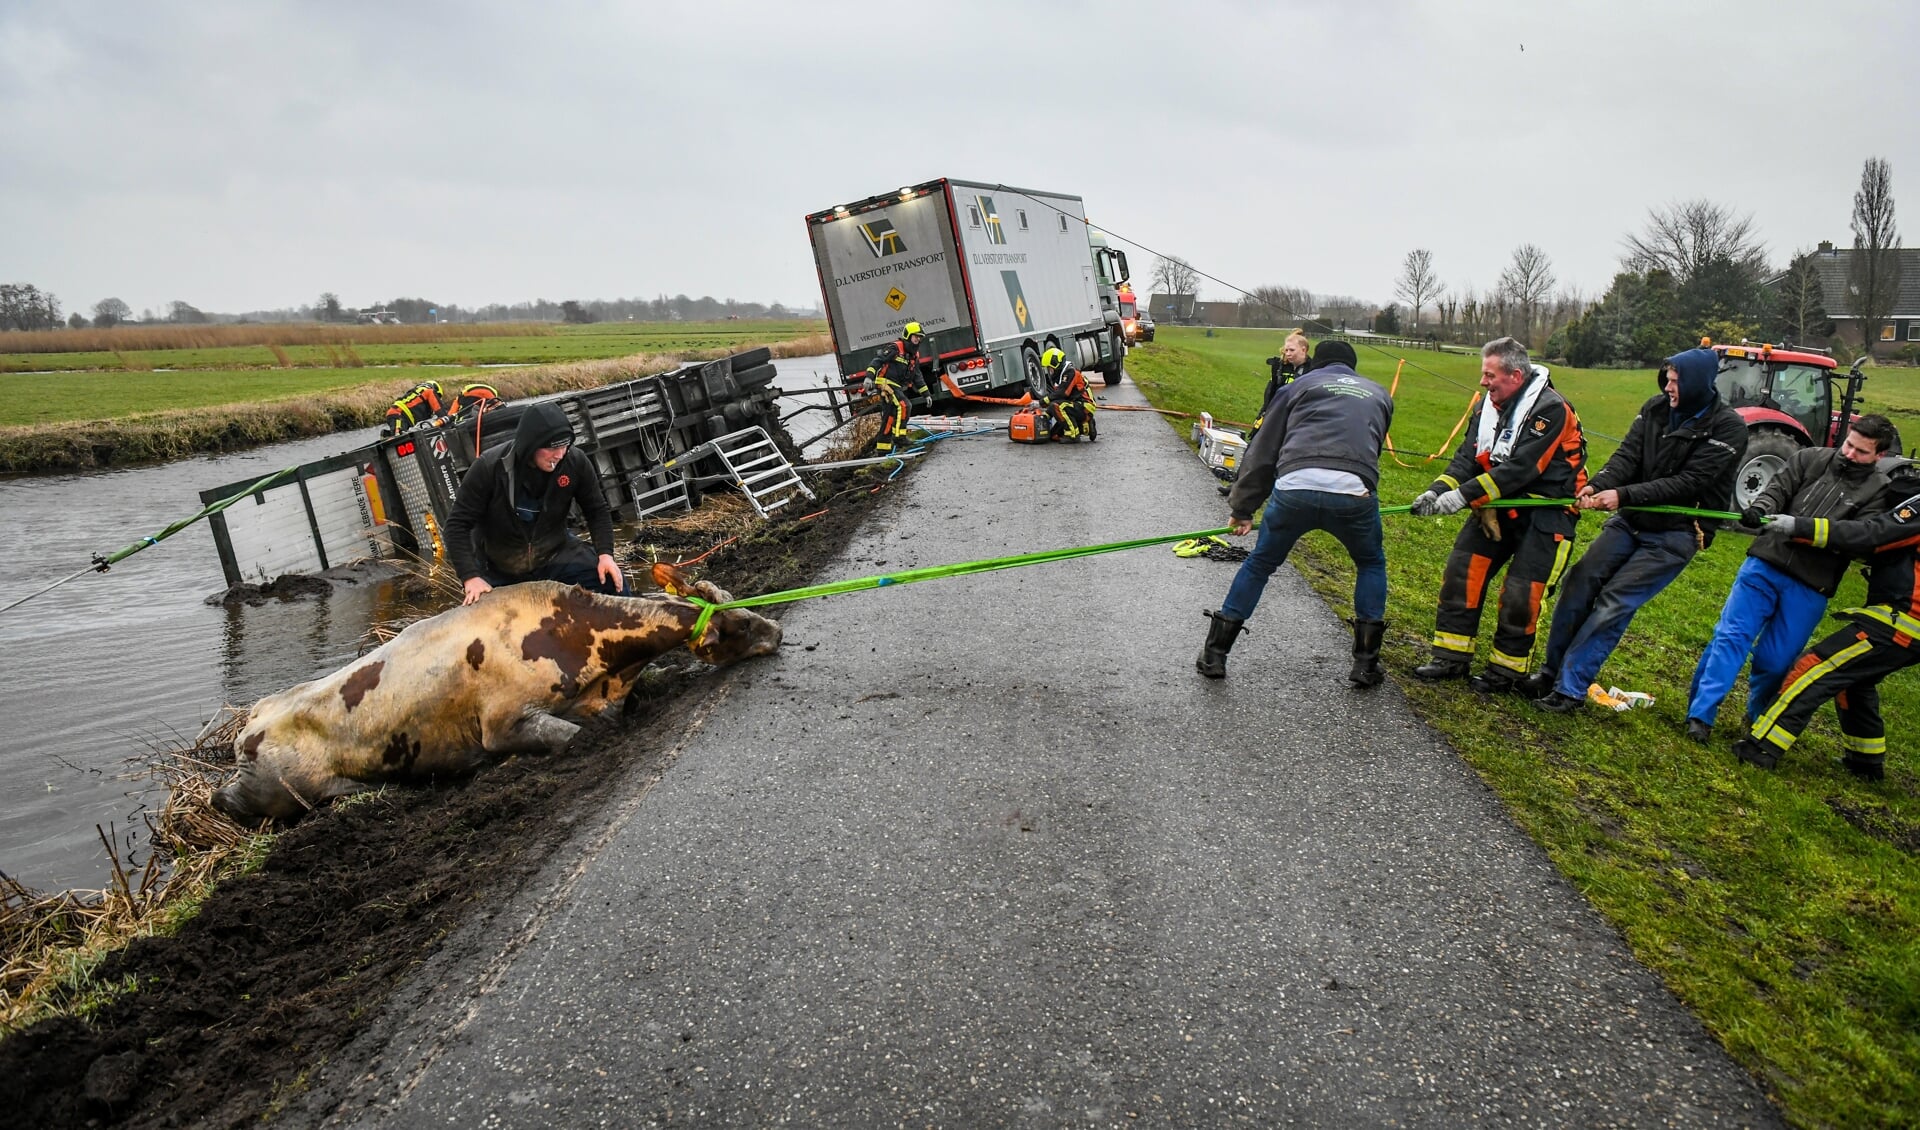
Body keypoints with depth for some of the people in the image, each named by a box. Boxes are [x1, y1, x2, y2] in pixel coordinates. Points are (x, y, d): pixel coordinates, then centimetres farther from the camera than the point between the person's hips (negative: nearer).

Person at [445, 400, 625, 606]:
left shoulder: (575, 463, -17)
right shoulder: (489, 467, -23)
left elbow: (597, 511, -2)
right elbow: (458, 525, -19)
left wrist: (605, 554, -17)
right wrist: (471, 577, -29)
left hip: (555, 555, 1)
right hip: (498, 570, -1)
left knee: (613, 583, -15)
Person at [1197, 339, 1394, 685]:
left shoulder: (1299, 386, 23)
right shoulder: (1379, 395, 31)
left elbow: (1262, 451, 19)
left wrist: (1242, 507, 24)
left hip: (1294, 490, -1)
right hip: (1354, 494, 1)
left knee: (1258, 565, 18)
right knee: (1371, 565, 28)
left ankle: (1214, 655, 22)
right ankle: (1366, 663, 24)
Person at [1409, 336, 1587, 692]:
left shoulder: (1550, 409, -20)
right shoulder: (1491, 404, 3)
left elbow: (1519, 468, -28)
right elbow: (1469, 456, -1)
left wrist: (1465, 494, -32)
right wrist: (1439, 490, -17)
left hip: (1544, 512, -7)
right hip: (1501, 504, 7)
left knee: (1520, 592, -7)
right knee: (1462, 569, -2)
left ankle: (1507, 669, 11)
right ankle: (1452, 657, 7)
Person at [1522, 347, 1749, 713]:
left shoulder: (1728, 428, -13)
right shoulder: (1656, 409, 2)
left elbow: (1689, 482, -20)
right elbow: (1627, 456, -7)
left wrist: (1623, 495, -28)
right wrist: (1597, 486, -26)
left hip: (1675, 534, -5)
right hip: (1630, 519, 5)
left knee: (1613, 604, -13)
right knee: (1579, 583, -3)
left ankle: (1570, 689, -6)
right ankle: (1551, 672, 9)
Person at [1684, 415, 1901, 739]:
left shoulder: (1880, 492, 3)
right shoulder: (1810, 458, 8)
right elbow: (1778, 489, -1)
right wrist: (1759, 509, -25)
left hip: (1809, 588, -1)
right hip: (1764, 566, 1)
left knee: (1775, 661, 4)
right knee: (1730, 636, -7)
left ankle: (1759, 718, 29)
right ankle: (1700, 715, -3)